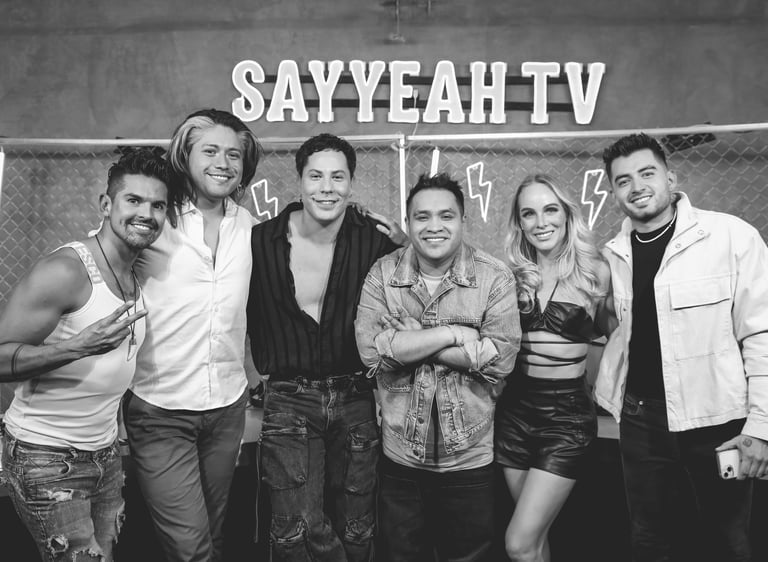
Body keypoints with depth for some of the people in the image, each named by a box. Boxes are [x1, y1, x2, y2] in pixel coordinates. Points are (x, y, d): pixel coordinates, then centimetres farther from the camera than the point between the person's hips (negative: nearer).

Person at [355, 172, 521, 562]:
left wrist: (407, 341, -19)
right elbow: (370, 349, -17)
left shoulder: (495, 278, -9)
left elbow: (501, 357, -19)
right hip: (400, 457, 1)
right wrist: (451, 333, -21)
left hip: (470, 458, -1)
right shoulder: (383, 274, -5)